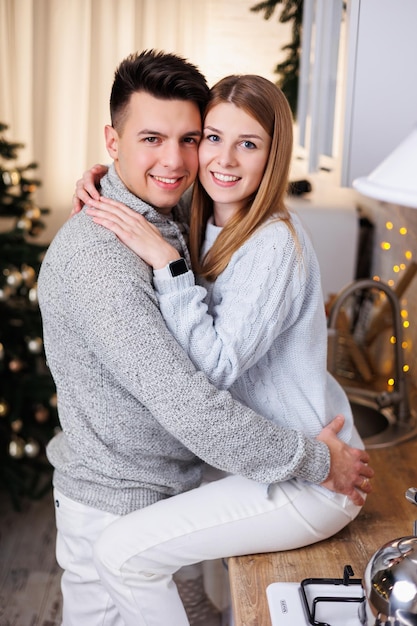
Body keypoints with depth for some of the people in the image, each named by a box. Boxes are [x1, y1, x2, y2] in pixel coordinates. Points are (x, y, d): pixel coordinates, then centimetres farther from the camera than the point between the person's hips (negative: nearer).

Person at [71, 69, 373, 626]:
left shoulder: (275, 246, -23)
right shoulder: (209, 227, 2)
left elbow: (215, 368, -26)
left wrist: (166, 262, -27)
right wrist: (104, 195, 2)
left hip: (309, 483, -9)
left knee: (121, 553, -13)